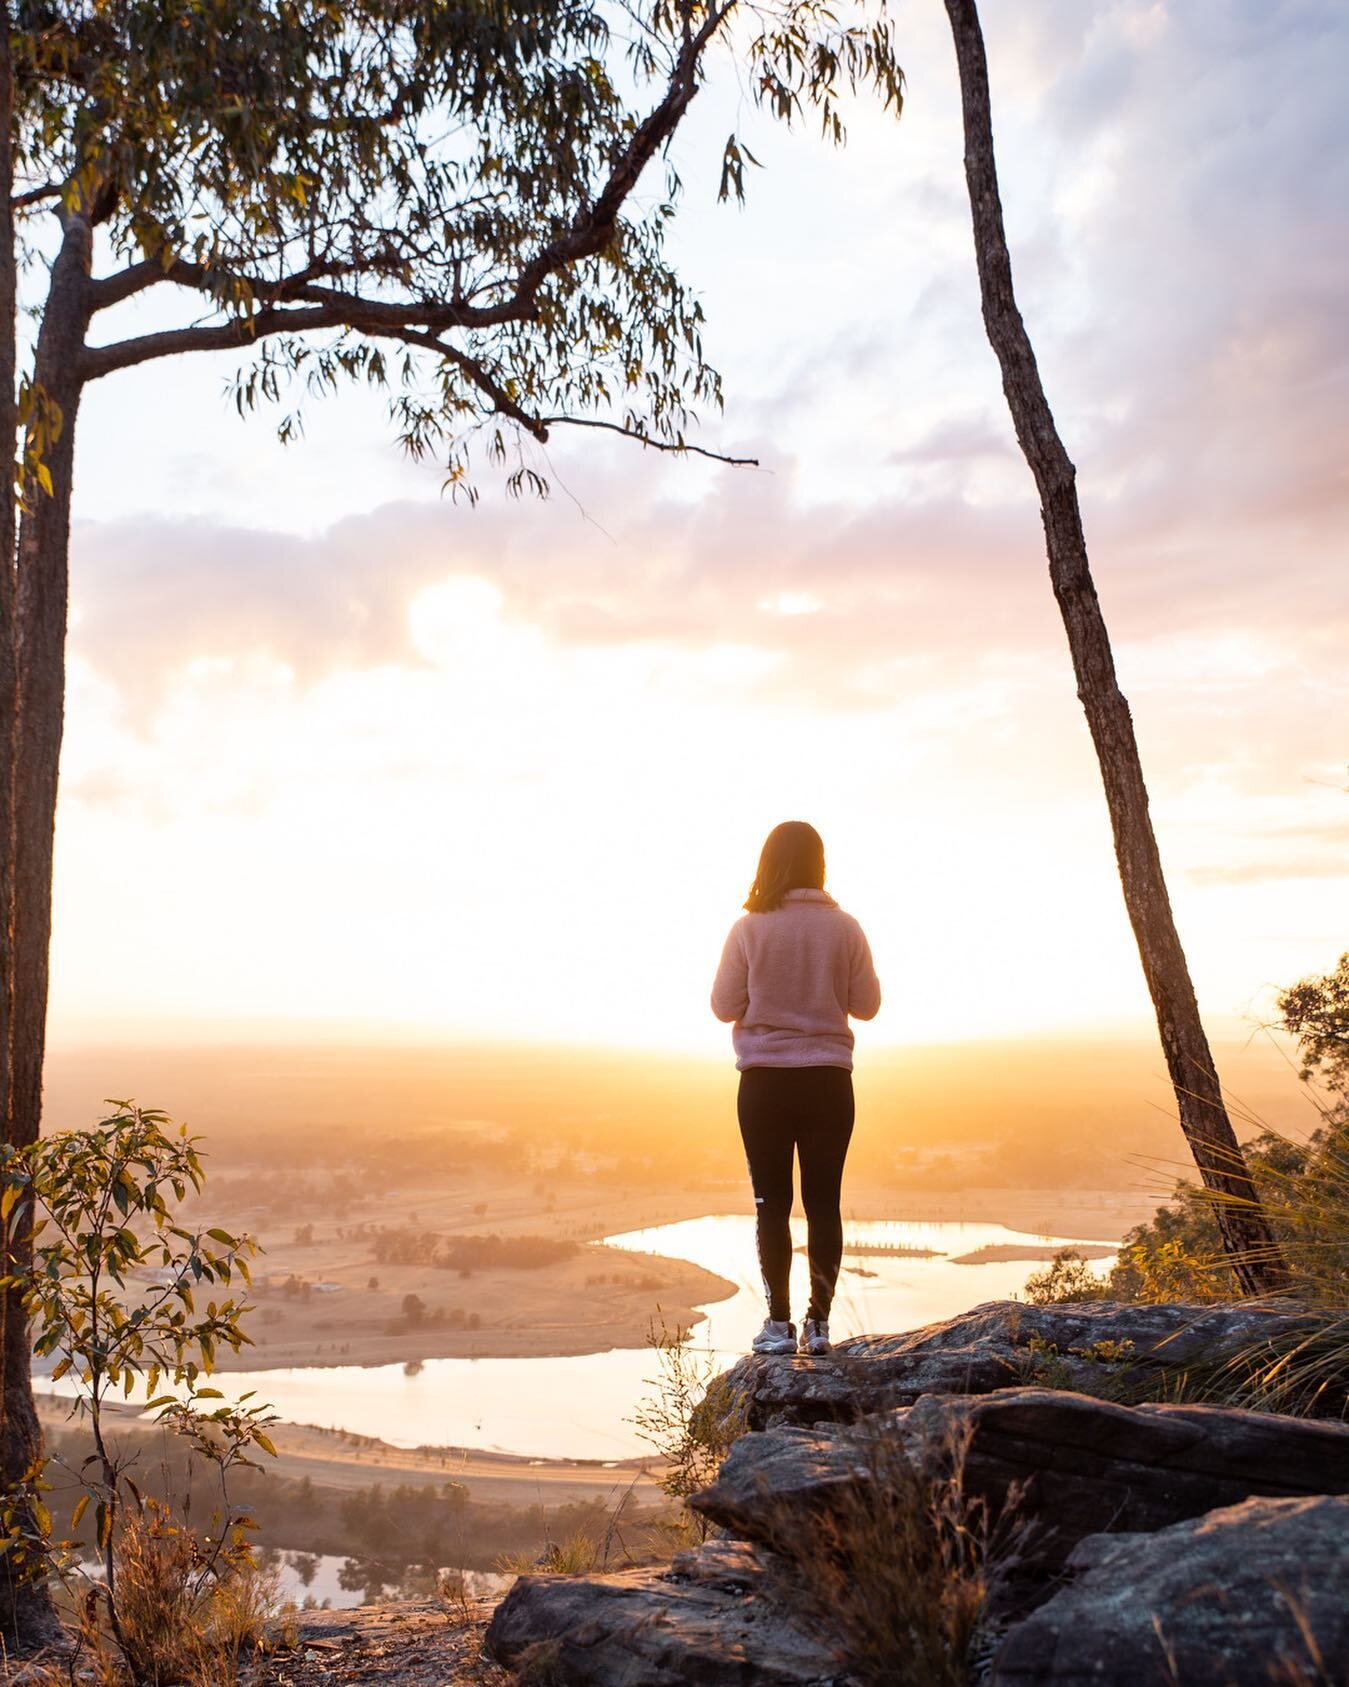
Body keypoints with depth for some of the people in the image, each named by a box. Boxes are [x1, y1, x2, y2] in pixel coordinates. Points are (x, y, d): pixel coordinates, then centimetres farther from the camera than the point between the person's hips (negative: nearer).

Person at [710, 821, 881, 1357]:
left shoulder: (749, 929, -9)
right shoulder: (844, 928, -4)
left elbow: (725, 1006, -4)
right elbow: (866, 1004, 2)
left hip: (765, 1081, -1)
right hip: (829, 1080, 2)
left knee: (772, 1202, 6)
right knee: (823, 1201, 8)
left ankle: (779, 1323, 7)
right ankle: (819, 1322, 11)